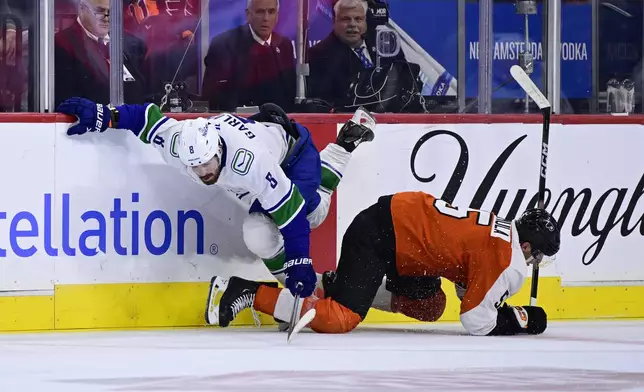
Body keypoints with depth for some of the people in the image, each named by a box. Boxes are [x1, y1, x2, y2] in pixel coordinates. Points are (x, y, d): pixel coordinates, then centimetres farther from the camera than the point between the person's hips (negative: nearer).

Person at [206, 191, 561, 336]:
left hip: (391, 214, 10)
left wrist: (504, 312, 18)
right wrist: (519, 320, 2)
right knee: (340, 319, -19)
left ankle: (332, 284, 18)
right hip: (377, 237, -10)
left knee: (428, 305, 20)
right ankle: (249, 293, -14)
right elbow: (477, 321, -11)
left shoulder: (501, 231, 16)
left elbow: (471, 283, 29)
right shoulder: (508, 261, -12)